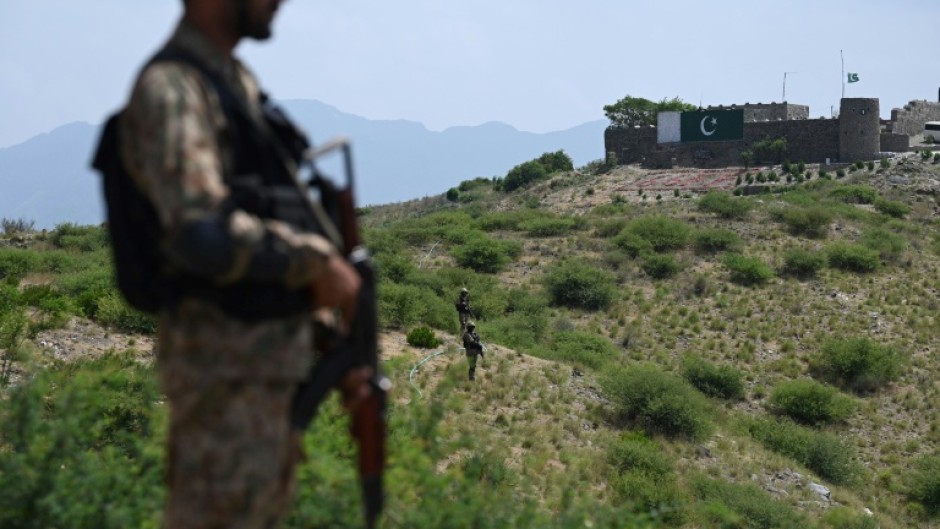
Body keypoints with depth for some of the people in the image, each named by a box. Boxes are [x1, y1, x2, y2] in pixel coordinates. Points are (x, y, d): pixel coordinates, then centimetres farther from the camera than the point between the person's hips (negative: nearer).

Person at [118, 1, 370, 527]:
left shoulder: (238, 83, 15)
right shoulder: (170, 89, -15)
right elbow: (201, 232, -30)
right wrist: (317, 260, -18)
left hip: (271, 360, 10)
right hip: (227, 368, -10)